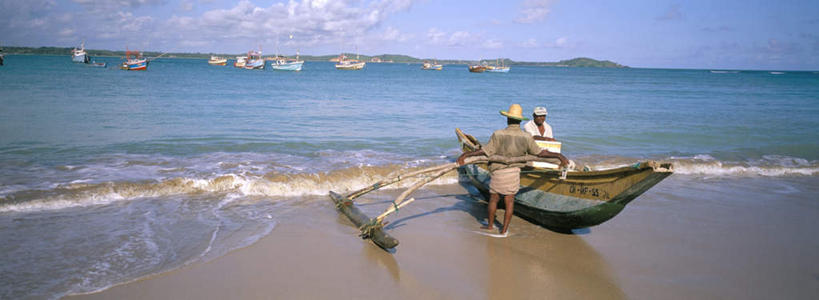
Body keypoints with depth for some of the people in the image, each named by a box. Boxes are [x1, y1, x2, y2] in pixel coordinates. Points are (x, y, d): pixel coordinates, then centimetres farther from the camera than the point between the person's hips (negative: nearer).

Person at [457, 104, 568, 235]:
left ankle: (490, 225, 27)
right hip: (514, 173, 2)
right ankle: (504, 229, 13)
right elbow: (539, 153, -1)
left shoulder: (498, 135, -16)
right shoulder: (527, 137, -8)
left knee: (494, 198, 14)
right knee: (509, 200, 9)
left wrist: (466, 155, -10)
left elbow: (485, 151, -16)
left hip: (498, 172, -1)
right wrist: (559, 155, 9)